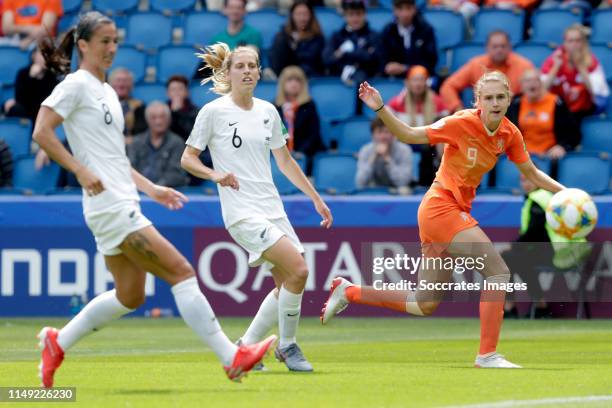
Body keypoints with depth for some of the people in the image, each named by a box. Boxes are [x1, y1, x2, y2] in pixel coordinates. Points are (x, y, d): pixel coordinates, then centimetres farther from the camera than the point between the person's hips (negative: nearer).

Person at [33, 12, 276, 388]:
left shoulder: (108, 92, 19)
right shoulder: (76, 85, -7)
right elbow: (41, 132, -17)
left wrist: (151, 189, 16)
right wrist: (81, 170, -24)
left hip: (124, 204, 10)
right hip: (110, 206, -10)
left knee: (130, 296, 14)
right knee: (181, 272, -12)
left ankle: (57, 342, 26)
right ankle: (232, 357, -11)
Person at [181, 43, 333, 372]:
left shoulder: (268, 111, 12)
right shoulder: (213, 111, -5)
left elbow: (285, 161, 22)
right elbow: (187, 159, -1)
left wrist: (316, 199, 22)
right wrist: (215, 174, -20)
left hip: (273, 208, 7)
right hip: (241, 212, -7)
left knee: (288, 285, 1)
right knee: (298, 269, -20)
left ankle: (246, 346, 17)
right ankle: (287, 346, -3)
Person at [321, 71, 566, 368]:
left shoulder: (509, 134, 2)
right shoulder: (463, 123, -16)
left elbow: (531, 174, 13)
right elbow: (410, 135, -10)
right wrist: (380, 109, -23)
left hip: (458, 210, 8)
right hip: (441, 207, -8)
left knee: (425, 306, 13)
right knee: (498, 271, -18)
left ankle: (348, 292, 26)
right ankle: (487, 354, -13)